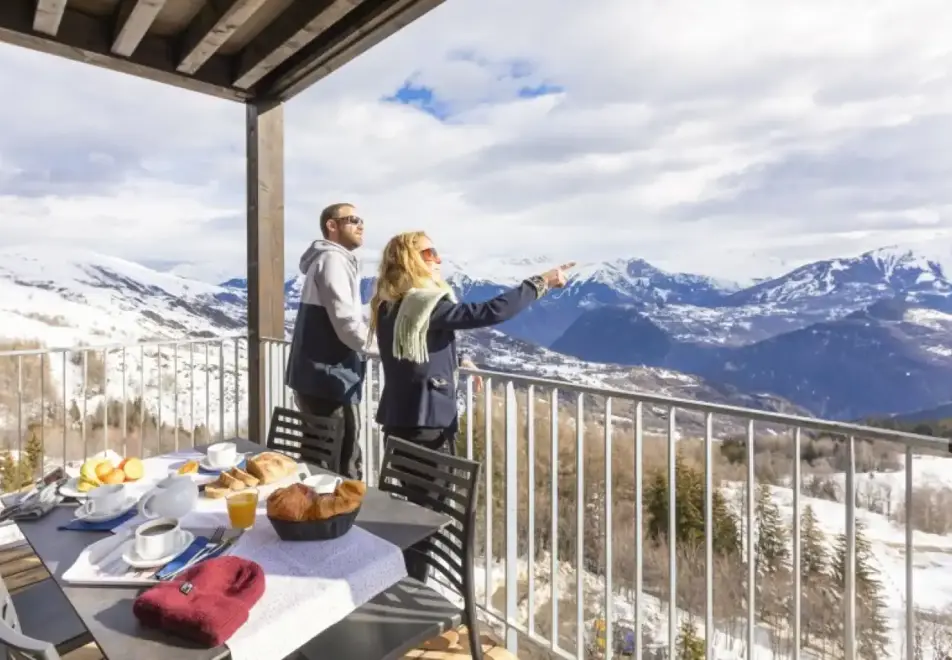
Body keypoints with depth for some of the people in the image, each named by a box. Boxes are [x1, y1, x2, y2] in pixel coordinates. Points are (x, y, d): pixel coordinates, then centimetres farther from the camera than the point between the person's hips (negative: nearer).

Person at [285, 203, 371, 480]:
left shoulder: (330, 259, 21)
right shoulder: (333, 259, -11)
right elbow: (346, 321, -21)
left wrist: (371, 339, 11)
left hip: (321, 378, 10)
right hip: (329, 380, -10)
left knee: (327, 466, 18)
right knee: (344, 472, -4)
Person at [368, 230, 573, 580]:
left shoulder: (388, 306, 10)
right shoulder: (427, 304, -18)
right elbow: (490, 312, -25)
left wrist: (454, 362, 26)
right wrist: (540, 282, -16)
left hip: (400, 420, 10)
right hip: (428, 424, -9)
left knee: (413, 506, 21)